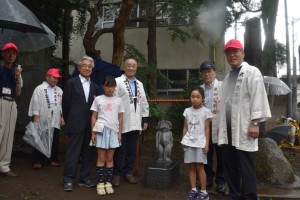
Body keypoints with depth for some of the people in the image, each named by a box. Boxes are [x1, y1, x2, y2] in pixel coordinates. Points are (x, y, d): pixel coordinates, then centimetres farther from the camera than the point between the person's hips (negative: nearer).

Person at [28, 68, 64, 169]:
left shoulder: (59, 90, 11)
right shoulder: (39, 89, -1)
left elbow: (62, 105, 12)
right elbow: (35, 104, -5)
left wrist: (62, 117, 7)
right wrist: (36, 118, -10)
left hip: (55, 121, 4)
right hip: (43, 120, -4)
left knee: (54, 141, 9)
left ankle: (53, 159, 20)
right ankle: (38, 161, 11)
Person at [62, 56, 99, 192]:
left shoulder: (94, 86, 13)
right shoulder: (71, 83, 0)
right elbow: (65, 103, 1)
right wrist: (68, 121, 3)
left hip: (90, 125, 5)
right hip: (76, 124, -4)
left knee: (88, 152, 9)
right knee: (73, 152, -1)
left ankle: (85, 178, 20)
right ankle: (68, 180, 8)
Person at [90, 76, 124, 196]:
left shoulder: (118, 100, 7)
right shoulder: (98, 99, 2)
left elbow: (120, 118, 9)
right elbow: (94, 117, 3)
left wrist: (119, 133, 4)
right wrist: (93, 132, -3)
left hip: (113, 131, 2)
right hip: (101, 131, -1)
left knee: (110, 158, 8)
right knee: (101, 158, 3)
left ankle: (108, 182, 16)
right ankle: (100, 183, 12)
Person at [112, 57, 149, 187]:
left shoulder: (140, 84, 16)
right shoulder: (117, 82, -5)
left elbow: (144, 103, 17)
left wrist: (145, 119, 12)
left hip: (135, 123, 6)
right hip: (121, 123, -5)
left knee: (132, 150, 11)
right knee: (119, 150, 4)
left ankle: (128, 172, 24)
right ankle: (117, 173, 17)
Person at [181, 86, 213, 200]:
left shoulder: (206, 111, -3)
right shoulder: (187, 111, 6)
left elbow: (207, 129, -3)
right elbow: (185, 128, 10)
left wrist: (207, 144, -7)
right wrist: (183, 140, 3)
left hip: (200, 142, -3)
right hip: (189, 142, 3)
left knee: (199, 167, -1)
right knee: (191, 166, 7)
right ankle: (193, 190, 17)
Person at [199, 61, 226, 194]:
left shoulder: (222, 86, -3)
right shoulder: (200, 89, 11)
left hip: (218, 125, -4)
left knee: (220, 156, 6)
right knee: (206, 154, 12)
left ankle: (220, 182, 20)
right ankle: (207, 179, 27)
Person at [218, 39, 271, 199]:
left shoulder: (252, 72, -1)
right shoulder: (227, 77, 21)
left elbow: (258, 98, -10)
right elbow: (224, 102, 16)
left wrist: (255, 123, -16)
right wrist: (221, 125, 12)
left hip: (244, 128, -7)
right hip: (228, 130, 7)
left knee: (246, 168, 0)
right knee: (230, 167, 13)